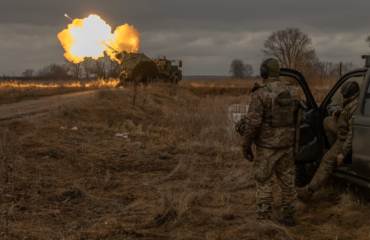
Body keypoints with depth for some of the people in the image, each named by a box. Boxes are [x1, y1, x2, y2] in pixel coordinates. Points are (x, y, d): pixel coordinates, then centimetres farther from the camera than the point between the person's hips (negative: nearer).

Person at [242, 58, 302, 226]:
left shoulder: (260, 94, -16)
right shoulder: (292, 92, 3)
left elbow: (252, 123, -18)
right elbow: (297, 116, 11)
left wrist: (246, 146, -9)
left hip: (267, 146, -5)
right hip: (287, 144, 6)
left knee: (264, 183, 2)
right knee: (287, 181, 15)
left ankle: (263, 220, 6)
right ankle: (288, 217, 23)